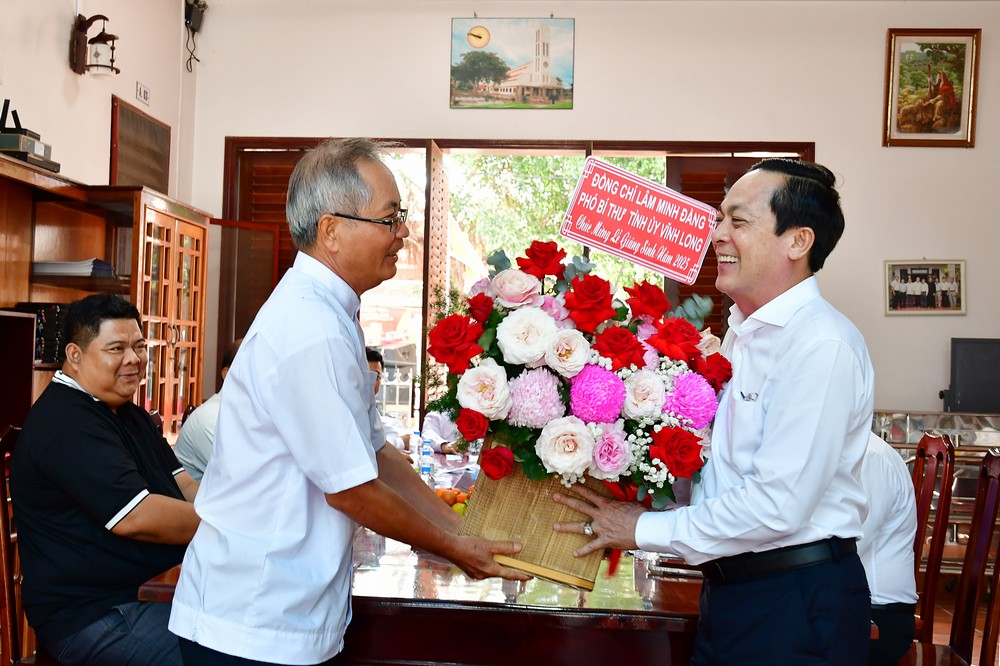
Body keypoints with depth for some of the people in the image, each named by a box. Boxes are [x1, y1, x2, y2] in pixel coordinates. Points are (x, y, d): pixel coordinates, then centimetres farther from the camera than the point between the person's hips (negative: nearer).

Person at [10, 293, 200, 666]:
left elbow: (182, 485, 12)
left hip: (155, 587, 10)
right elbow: (135, 518, -24)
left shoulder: (127, 413, 18)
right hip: (94, 616, -10)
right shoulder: (65, 422, -17)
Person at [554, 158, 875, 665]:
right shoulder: (742, 332, 9)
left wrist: (645, 529, -16)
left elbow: (778, 505, -24)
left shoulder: (822, 346, -20)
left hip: (796, 606, -7)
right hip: (727, 588, 8)